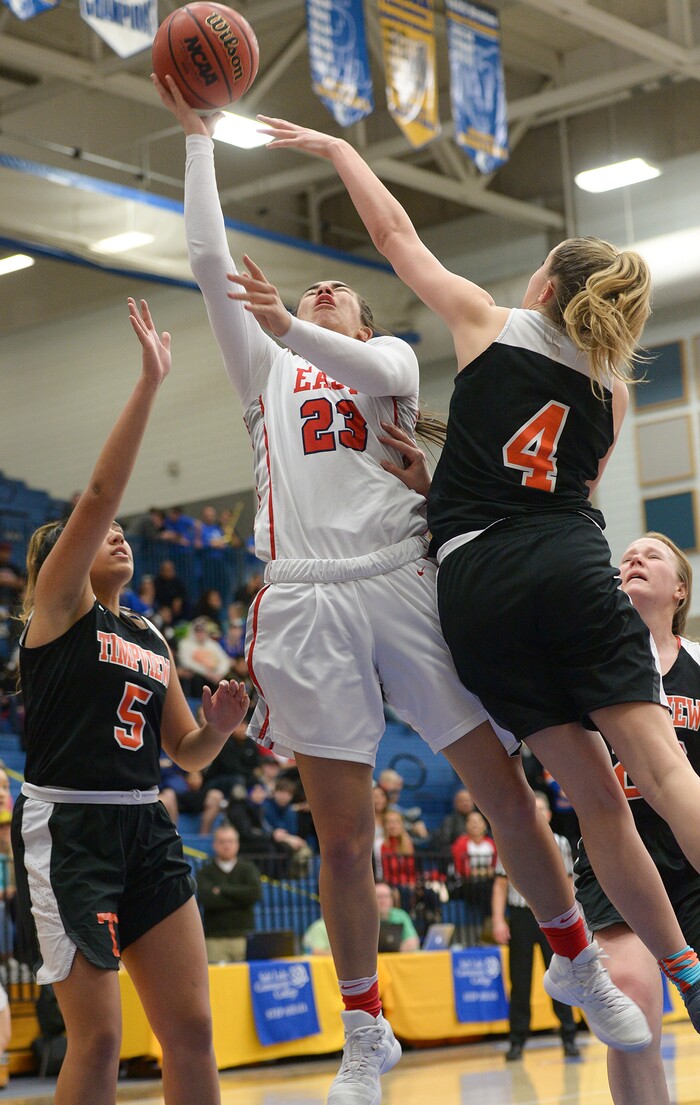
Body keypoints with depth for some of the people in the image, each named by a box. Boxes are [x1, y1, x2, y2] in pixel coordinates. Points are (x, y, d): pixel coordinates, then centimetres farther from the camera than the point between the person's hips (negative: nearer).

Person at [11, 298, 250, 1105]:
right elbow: (101, 491, -13)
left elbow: (187, 754, 21)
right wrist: (148, 383, -16)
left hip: (144, 828, 7)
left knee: (191, 1024, 2)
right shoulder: (56, 607, 0)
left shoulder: (149, 641, 17)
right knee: (97, 1037, -8)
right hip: (66, 827, -6)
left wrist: (221, 726, -1)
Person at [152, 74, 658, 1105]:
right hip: (307, 599, 1)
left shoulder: (390, 353, 20)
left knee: (505, 789, -1)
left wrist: (293, 327, -21)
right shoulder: (267, 370, 25)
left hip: (405, 581, -1)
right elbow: (209, 262, 17)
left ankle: (584, 966, 17)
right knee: (343, 836, -2)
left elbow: (381, 373, -6)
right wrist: (197, 136, 17)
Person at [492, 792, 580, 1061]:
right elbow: (501, 884, 4)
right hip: (521, 917, 0)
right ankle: (517, 1041, 12)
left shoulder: (560, 844, 6)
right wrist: (498, 920, -4)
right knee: (520, 982, 4)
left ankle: (569, 1038, 8)